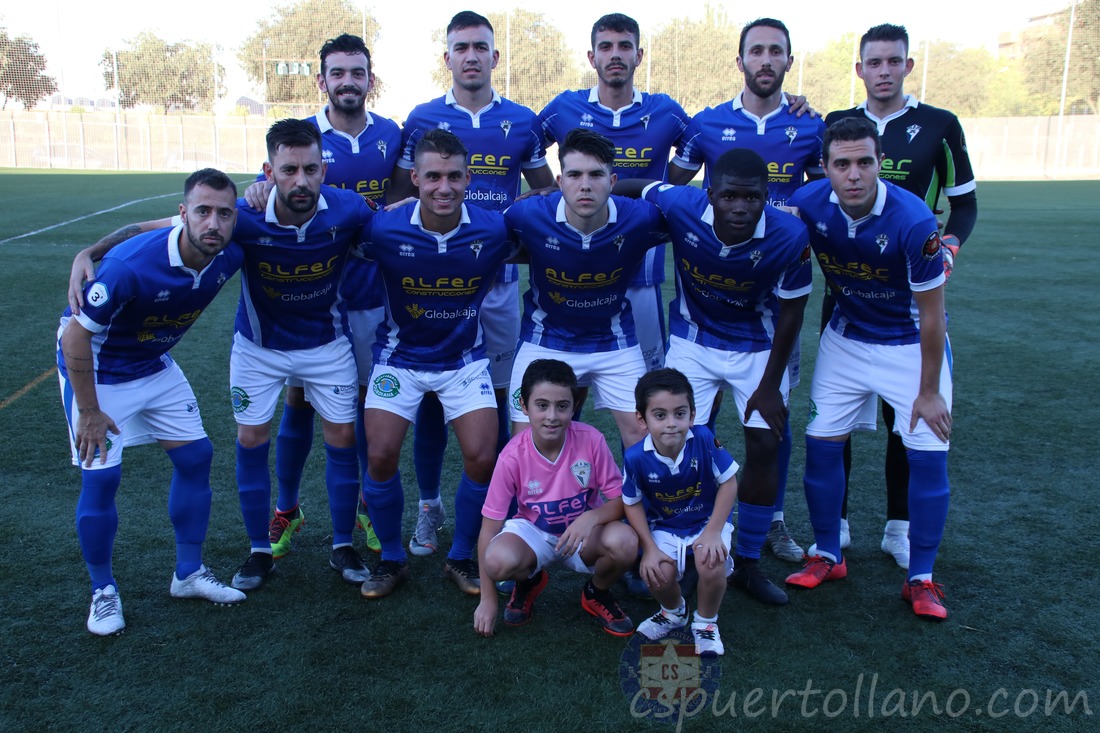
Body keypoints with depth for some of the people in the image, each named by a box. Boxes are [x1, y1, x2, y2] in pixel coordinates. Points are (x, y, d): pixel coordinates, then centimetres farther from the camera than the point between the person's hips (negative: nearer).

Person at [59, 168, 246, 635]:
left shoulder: (228, 258, -18)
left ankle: (188, 574, 19)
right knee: (101, 475, -9)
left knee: (195, 456, 4)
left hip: (155, 366, 6)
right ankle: (103, 591, 12)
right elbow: (76, 334, -26)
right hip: (97, 369, -6)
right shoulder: (130, 265, -36)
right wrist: (89, 413, -21)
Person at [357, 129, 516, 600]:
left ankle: (461, 559, 16)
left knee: (482, 457, -10)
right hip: (400, 356, 0)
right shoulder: (384, 230, -22)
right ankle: (391, 559, 15)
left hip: (465, 358, 1)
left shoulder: (493, 230, -18)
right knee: (380, 456, -10)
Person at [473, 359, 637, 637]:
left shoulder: (591, 440, -21)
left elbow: (619, 500, -12)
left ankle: (597, 594, 4)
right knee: (498, 560, -33)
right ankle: (529, 582, 7)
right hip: (533, 531, 0)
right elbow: (490, 526, -14)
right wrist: (488, 598, -13)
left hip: (584, 531, 1)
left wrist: (591, 517, -36)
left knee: (625, 543, -32)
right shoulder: (513, 456, -21)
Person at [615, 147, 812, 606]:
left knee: (765, 445, -3)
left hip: (757, 347, 0)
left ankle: (747, 564, 16)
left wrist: (770, 386, -8)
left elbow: (790, 313, -13)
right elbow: (639, 187, -5)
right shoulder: (681, 206, -28)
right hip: (694, 340, 0)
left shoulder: (789, 237, -27)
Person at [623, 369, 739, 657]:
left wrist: (713, 532, -17)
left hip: (708, 520, -1)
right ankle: (673, 612, 18)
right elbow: (633, 504, -6)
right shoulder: (636, 458, -21)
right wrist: (649, 548, -12)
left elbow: (728, 482, -14)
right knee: (658, 575, -22)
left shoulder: (703, 439, -25)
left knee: (712, 566, -28)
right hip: (664, 526, 1)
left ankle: (706, 623, 7)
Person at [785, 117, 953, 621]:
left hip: (911, 344, -3)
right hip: (846, 337, 3)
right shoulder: (808, 205, -19)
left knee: (928, 452, -7)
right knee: (822, 442, 0)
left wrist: (929, 391, -13)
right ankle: (827, 557, 19)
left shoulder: (913, 222, -28)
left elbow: (931, 316, -19)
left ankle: (920, 579, 9)